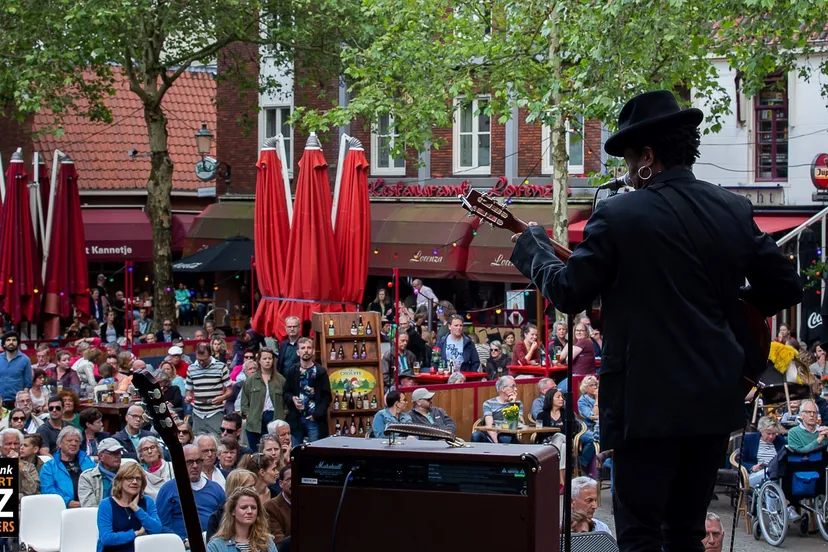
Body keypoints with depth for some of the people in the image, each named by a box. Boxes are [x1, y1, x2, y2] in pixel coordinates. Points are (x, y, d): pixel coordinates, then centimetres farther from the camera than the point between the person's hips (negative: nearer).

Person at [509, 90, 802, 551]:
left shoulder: (619, 215, -11)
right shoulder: (735, 209, 4)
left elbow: (569, 294, -3)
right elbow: (787, 288, 8)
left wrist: (533, 249, 14)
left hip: (648, 400, -5)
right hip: (716, 397, 5)